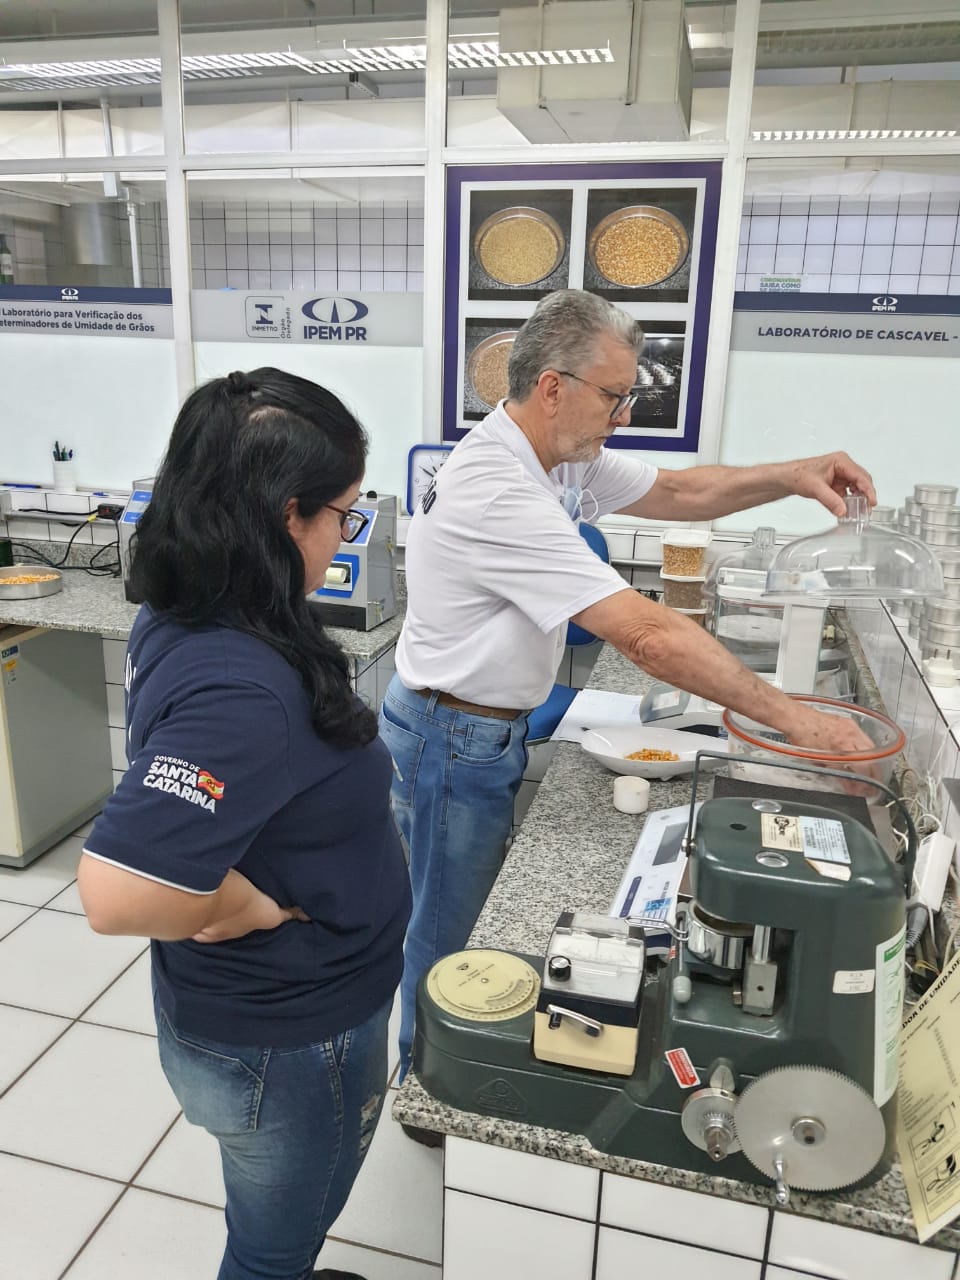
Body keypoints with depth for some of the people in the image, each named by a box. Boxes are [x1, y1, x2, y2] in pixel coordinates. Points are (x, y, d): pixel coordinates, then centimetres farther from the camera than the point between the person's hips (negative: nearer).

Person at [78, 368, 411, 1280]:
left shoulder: (177, 621, -7)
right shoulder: (242, 687, -36)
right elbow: (118, 892, -40)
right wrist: (266, 904, -25)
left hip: (227, 1009, 8)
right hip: (286, 1044, -8)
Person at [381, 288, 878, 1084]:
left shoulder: (561, 455, 0)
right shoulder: (498, 492, -31)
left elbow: (676, 492, 11)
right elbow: (648, 636, -34)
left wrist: (792, 476, -6)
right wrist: (792, 719, -28)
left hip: (492, 728, 9)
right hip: (453, 742, -9)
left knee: (475, 923, 23)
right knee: (450, 941, 11)